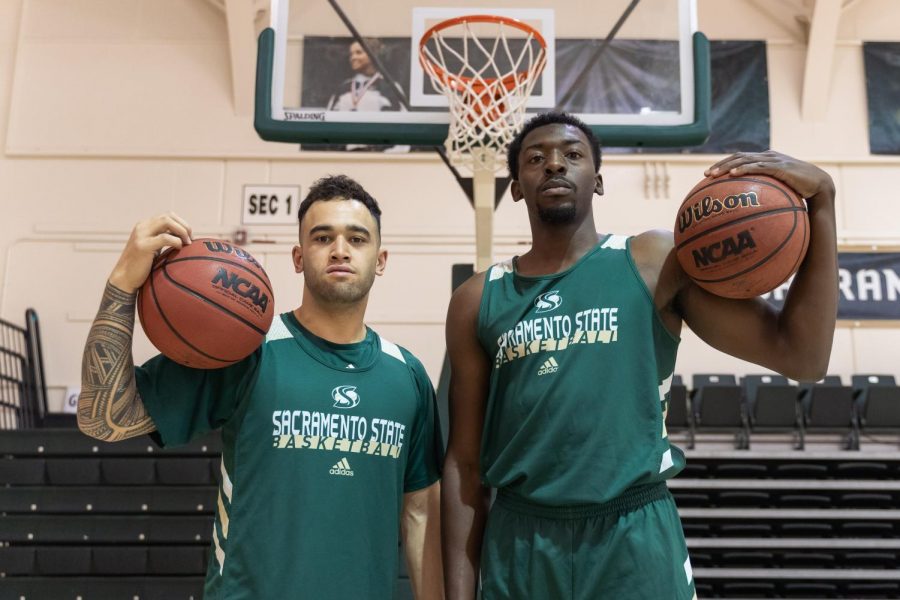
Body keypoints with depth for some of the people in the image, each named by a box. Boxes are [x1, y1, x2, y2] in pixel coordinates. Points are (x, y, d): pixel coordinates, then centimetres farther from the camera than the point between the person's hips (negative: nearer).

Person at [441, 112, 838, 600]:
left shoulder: (655, 263, -2)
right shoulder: (477, 301, 3)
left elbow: (801, 358, -6)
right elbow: (465, 461, 5)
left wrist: (820, 199, -13)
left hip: (637, 539, -1)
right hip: (519, 544, 2)